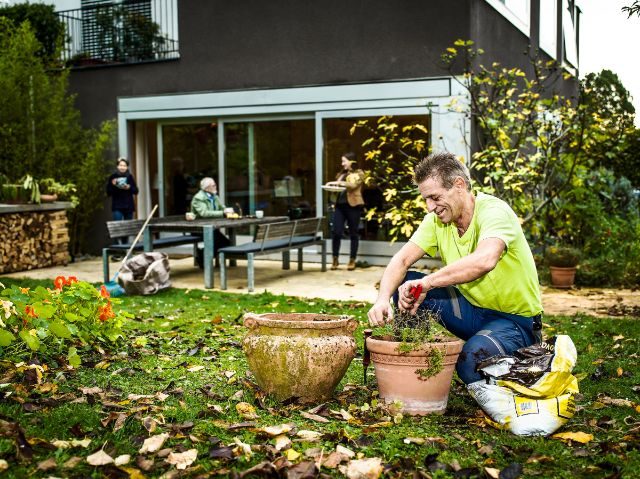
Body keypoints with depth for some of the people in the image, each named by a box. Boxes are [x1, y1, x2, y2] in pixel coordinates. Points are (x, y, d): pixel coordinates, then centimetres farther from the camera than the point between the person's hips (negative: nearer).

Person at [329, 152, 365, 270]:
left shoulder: (359, 173, 2)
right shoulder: (341, 173, 18)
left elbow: (353, 185, -16)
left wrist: (339, 182, -19)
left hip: (353, 206, -5)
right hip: (340, 205, 5)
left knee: (353, 233, 3)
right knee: (336, 232, -5)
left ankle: (352, 260, 10)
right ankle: (335, 259, 5)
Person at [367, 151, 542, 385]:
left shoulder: (494, 211, -24)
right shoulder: (437, 219, -3)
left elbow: (485, 260, -46)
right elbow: (402, 260, -9)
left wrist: (426, 283, -46)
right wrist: (382, 299, -28)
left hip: (515, 319, -6)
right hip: (472, 307, 6)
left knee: (470, 363, -34)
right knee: (404, 283, -10)